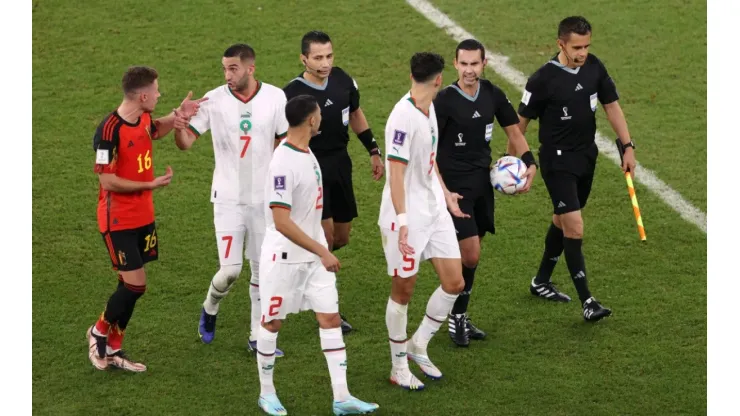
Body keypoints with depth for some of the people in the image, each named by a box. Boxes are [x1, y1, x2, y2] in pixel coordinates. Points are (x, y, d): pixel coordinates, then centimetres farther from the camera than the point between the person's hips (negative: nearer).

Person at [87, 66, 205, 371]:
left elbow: (156, 131, 27)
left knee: (131, 285, 10)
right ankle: (99, 332, 17)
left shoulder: (144, 119, 2)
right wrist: (151, 185, -19)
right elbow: (107, 180, -22)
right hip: (118, 221, -8)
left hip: (143, 217, 8)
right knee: (135, 285, -8)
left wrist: (178, 115, 9)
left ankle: (113, 349, 22)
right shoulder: (110, 130, -23)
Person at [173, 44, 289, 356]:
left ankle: (258, 337, 19)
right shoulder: (214, 100, -7)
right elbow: (186, 142, -7)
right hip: (228, 198, -2)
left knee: (262, 270, 6)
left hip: (264, 198, 2)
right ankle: (209, 309, 23)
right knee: (230, 269, -9)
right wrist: (179, 124, -29)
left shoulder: (275, 98, -4)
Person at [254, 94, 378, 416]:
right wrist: (323, 252, -26)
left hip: (314, 254, 8)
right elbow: (282, 222, -27)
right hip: (285, 257, -8)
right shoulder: (284, 163, -24)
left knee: (330, 318, 3)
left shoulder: (305, 152, 5)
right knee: (273, 323, 8)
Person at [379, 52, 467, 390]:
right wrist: (402, 221, -28)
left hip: (434, 211, 8)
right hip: (408, 216, -8)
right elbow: (396, 172, -23)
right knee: (403, 290, 4)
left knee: (454, 283, 5)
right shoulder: (403, 116, -20)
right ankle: (399, 368, 17)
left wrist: (446, 194, 29)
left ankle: (418, 346, 23)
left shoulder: (429, 110, 8)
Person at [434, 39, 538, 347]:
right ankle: (455, 318, 7)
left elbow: (513, 131, 14)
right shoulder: (445, 100, -15)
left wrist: (529, 164, -1)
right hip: (454, 185, -6)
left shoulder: (492, 95, 1)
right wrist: (441, 191, -20)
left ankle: (460, 316, 27)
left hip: (482, 183, 6)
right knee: (470, 255, -12)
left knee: (470, 255, 12)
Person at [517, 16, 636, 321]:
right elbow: (522, 120, -9)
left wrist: (628, 146, 6)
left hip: (586, 157, 7)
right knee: (575, 228, -13)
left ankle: (541, 282, 36)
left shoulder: (594, 67, -3)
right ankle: (586, 301, -9)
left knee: (563, 221, 19)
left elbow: (611, 105, 9)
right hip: (558, 161, -6)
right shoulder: (544, 79, -19)